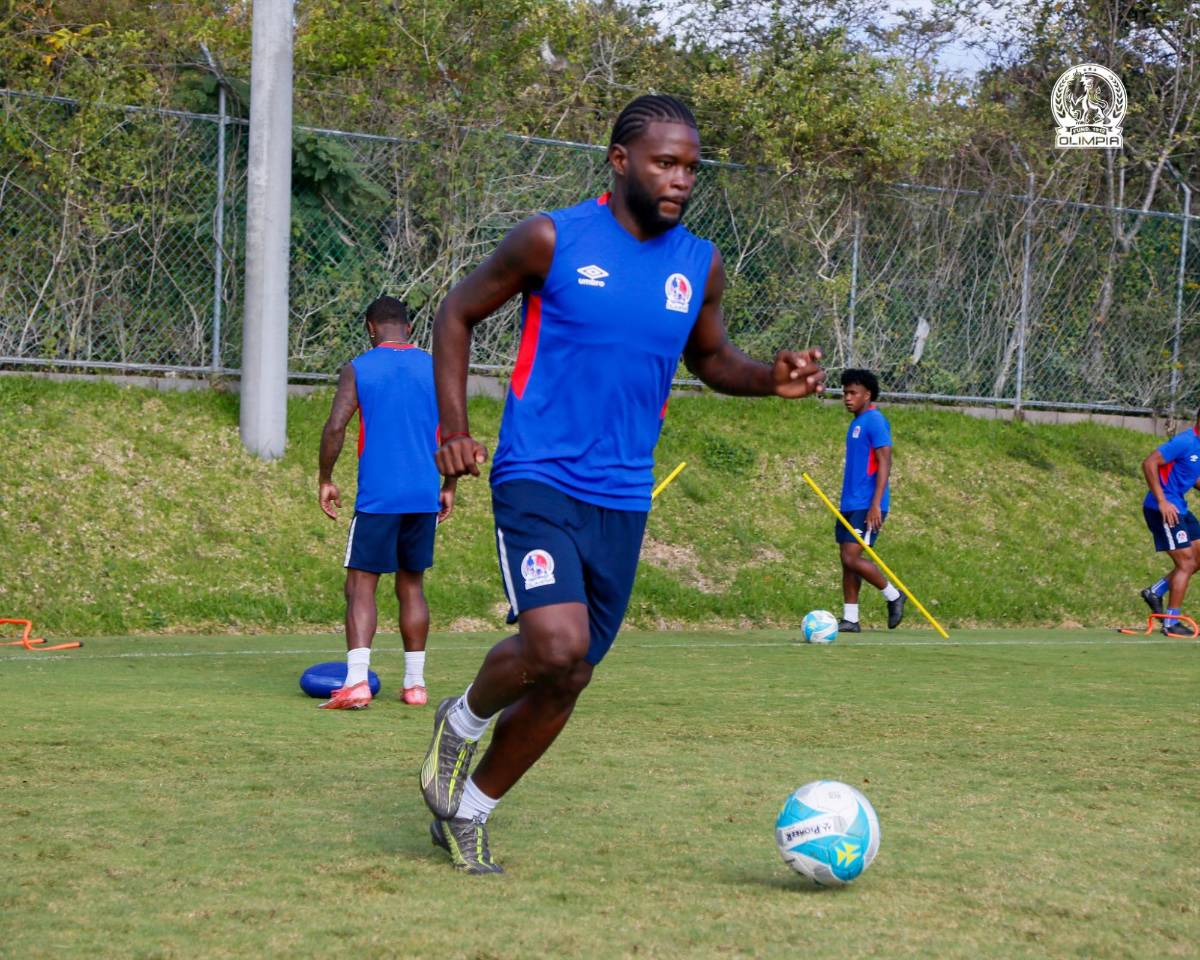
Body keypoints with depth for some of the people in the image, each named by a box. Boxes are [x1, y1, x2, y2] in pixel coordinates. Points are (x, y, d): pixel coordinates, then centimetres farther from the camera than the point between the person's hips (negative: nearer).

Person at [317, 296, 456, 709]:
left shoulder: (357, 369, -1)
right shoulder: (435, 368, 7)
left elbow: (335, 427, -10)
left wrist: (325, 480, 1)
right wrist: (449, 487, 15)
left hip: (377, 498, -3)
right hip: (424, 498, 3)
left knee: (361, 586, -2)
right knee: (412, 586, 15)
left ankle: (356, 681, -18)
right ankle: (415, 683, 14)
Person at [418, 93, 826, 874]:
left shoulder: (700, 265, 7)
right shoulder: (553, 240, -6)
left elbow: (710, 357, 23)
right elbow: (457, 314, 4)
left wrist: (772, 379, 1)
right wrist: (455, 426, -6)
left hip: (622, 499, 5)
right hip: (538, 480, -5)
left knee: (568, 681, 8)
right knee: (557, 643, -26)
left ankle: (467, 810, 29)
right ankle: (463, 721, 6)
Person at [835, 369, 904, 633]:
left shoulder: (875, 421, -11)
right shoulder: (856, 423, 18)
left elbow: (884, 463, -17)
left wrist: (875, 505, -23)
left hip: (867, 507, -9)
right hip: (849, 505, 9)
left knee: (851, 558, -14)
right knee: (847, 561, 6)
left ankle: (893, 596, 4)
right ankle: (850, 619, 8)